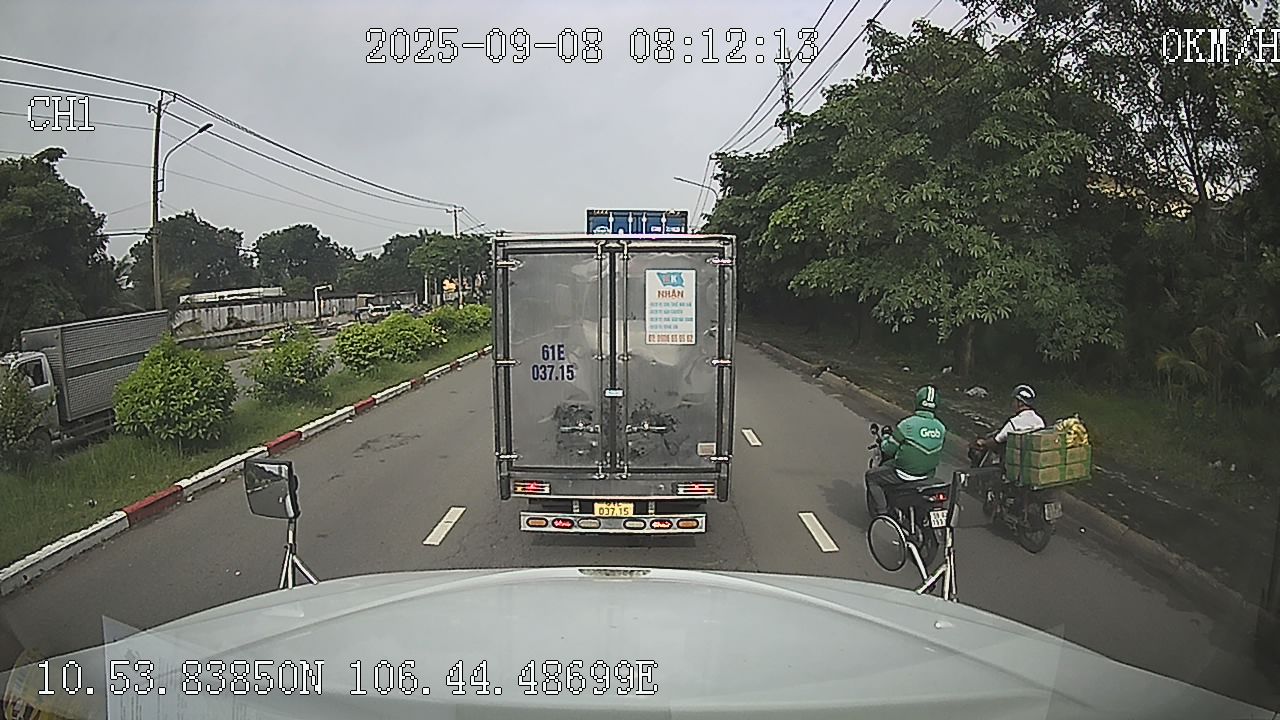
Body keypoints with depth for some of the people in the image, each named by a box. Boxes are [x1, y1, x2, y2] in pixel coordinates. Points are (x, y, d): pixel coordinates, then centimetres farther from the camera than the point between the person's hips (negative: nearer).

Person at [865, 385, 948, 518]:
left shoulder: (908, 424, -22)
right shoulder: (941, 427, -4)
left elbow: (889, 448, -15)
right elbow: (939, 449, 9)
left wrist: (883, 442, 7)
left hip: (906, 474, -7)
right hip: (929, 474, 7)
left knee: (872, 477, 11)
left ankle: (881, 513, 6)